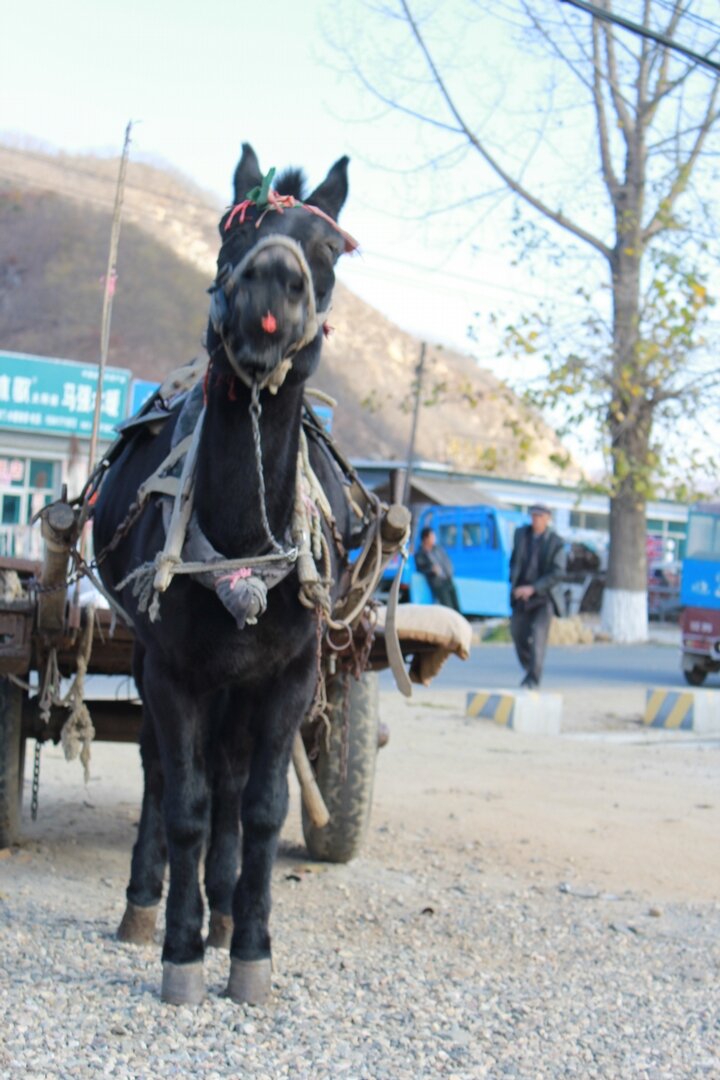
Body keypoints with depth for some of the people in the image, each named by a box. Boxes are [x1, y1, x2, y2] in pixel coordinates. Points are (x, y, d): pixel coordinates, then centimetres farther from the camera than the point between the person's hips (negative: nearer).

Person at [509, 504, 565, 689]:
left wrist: (533, 588, -21)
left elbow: (558, 572, -14)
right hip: (521, 594, 4)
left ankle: (533, 679, -11)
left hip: (543, 595, -4)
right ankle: (529, 669, 30)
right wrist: (514, 582, 6)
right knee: (518, 633, 9)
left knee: (538, 635, -13)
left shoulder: (556, 542, -8)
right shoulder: (521, 533, 5)